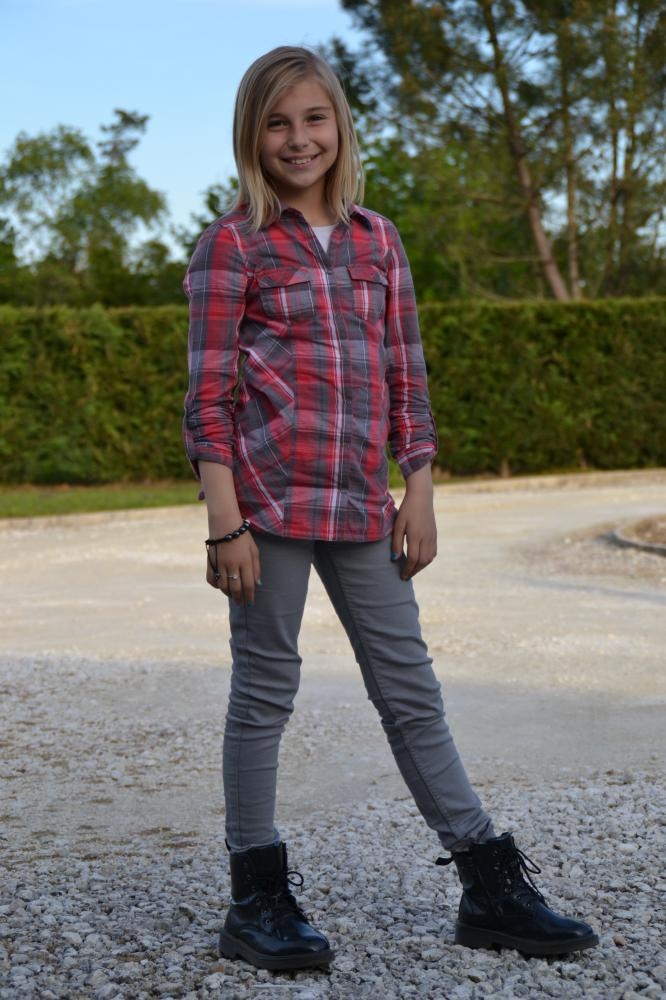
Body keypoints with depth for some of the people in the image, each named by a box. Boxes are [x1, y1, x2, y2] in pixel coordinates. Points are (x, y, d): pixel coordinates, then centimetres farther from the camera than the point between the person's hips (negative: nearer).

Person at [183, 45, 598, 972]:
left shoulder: (377, 239, 13)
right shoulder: (233, 244, -1)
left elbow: (405, 374, 14)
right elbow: (209, 390, -5)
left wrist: (419, 492, 7)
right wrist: (225, 522, -11)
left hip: (362, 503, 4)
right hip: (267, 496, -4)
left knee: (411, 689, 9)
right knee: (265, 690, 3)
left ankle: (491, 888, 16)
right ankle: (258, 898, 15)